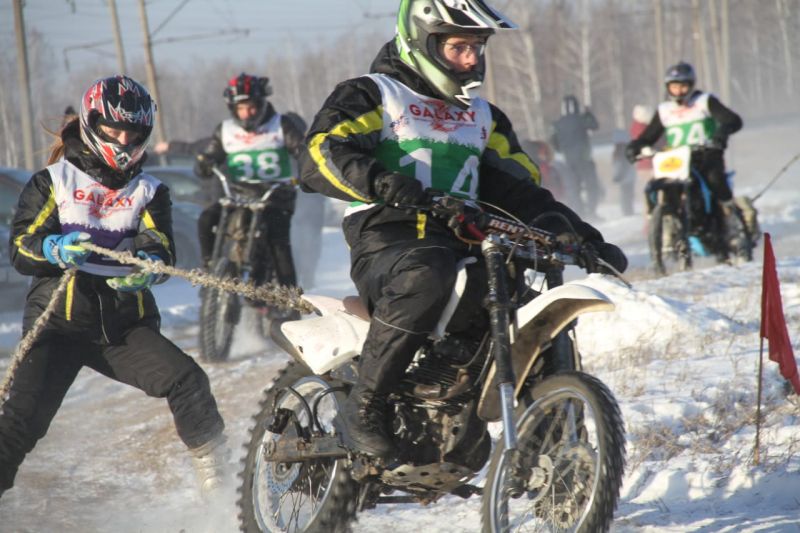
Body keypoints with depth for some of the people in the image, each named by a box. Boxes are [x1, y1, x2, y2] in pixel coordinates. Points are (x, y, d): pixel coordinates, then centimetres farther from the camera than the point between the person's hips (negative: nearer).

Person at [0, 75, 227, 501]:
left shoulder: (149, 193, 15)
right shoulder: (53, 182, 7)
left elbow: (160, 246, -4)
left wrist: (147, 264, -29)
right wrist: (57, 250, -27)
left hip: (125, 323, 2)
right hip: (58, 321, -2)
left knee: (186, 380, -19)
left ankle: (218, 476, -8)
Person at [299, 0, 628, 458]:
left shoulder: (483, 116, 27)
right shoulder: (371, 95, 6)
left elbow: (519, 188, 25)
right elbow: (320, 156, -11)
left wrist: (587, 239, 13)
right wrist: (379, 181, -31)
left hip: (462, 243, 7)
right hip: (387, 239, -7)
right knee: (427, 277, -40)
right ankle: (364, 405, -31)